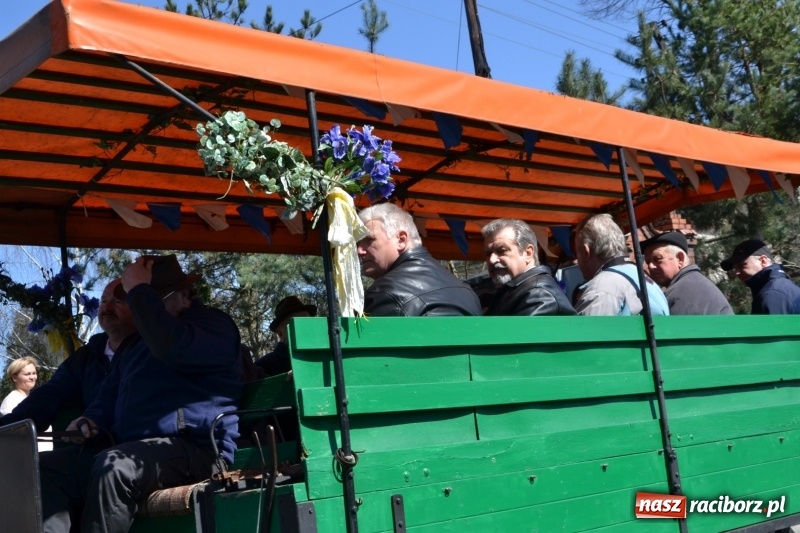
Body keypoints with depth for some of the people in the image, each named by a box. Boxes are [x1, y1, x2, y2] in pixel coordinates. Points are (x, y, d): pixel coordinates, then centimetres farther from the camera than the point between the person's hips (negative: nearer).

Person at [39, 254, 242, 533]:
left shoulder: (214, 324, 1)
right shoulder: (138, 342, 27)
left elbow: (172, 348, -22)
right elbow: (110, 395, 33)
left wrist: (138, 291, -12)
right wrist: (90, 420, 10)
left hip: (194, 450, -8)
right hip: (130, 451, 8)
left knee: (113, 466, -37)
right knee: (43, 469, -12)